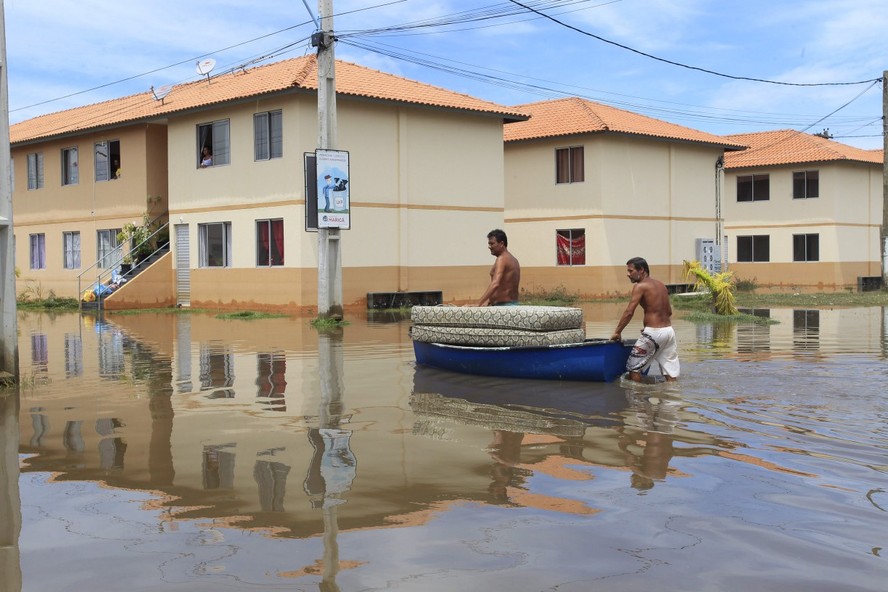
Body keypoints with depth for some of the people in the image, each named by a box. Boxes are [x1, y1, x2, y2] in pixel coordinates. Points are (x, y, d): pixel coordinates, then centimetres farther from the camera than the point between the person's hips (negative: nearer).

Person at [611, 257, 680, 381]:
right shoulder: (661, 285, 16)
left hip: (654, 333, -8)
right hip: (669, 330, 8)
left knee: (633, 367, 5)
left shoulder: (640, 286, -8)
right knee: (670, 373, 8)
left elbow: (629, 312, -14)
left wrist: (617, 332, -6)